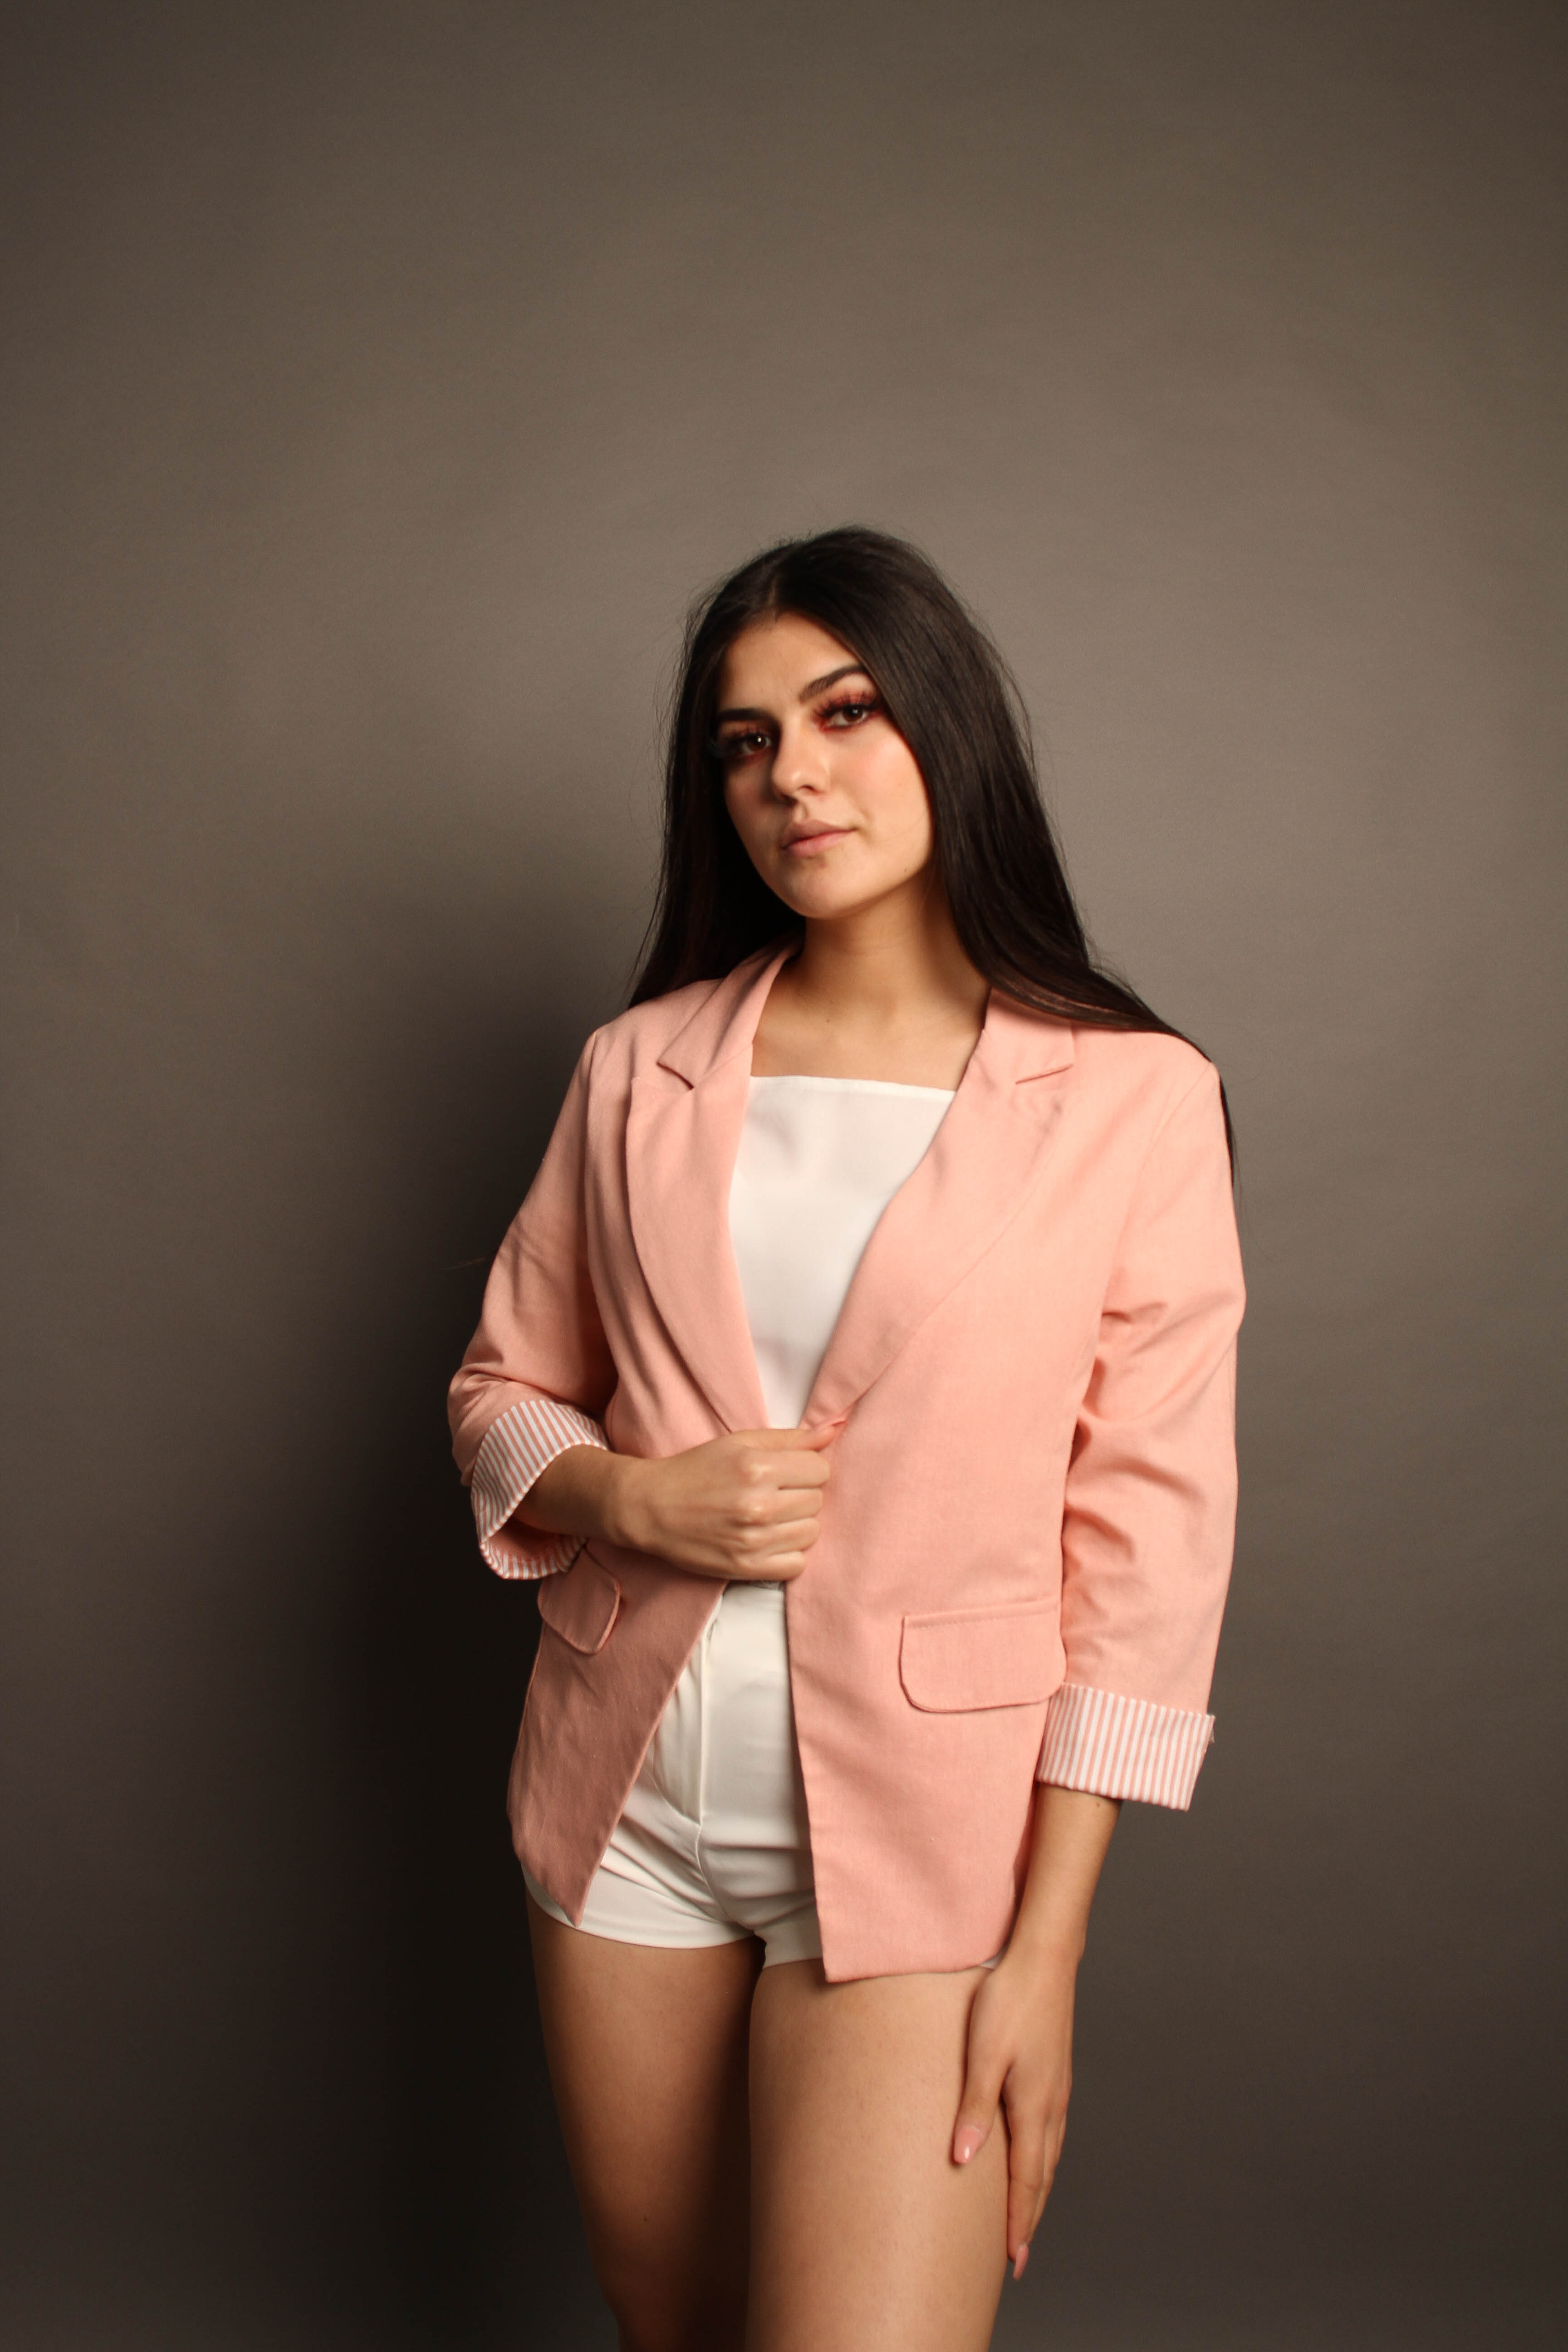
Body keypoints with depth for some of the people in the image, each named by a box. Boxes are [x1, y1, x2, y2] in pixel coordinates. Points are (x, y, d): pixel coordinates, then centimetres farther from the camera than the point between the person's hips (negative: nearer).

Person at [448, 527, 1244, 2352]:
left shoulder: (1131, 1102, -8)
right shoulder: (640, 1070, 2)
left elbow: (1147, 1551, -8)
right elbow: (504, 1390, 11)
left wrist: (1045, 1947, -9)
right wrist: (634, 1497, -11)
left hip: (916, 1836, -3)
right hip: (628, 1807, 4)